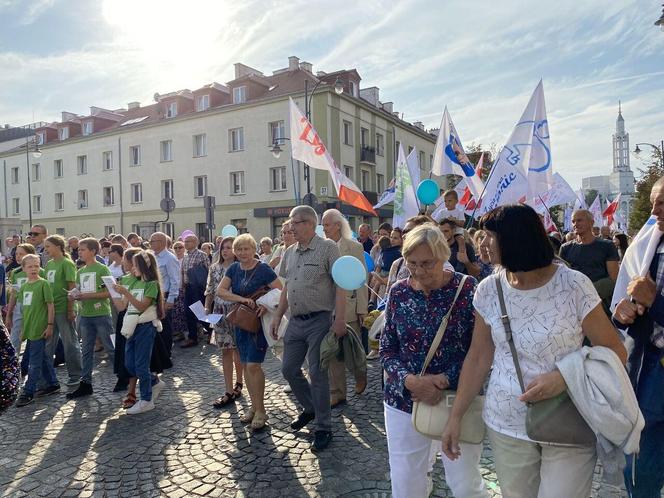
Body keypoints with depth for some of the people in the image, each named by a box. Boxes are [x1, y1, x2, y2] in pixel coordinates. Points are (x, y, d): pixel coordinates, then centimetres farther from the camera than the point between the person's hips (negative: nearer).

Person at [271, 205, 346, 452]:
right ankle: (311, 408, 38)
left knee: (317, 374, -1)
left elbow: (340, 285, -14)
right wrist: (278, 316, 14)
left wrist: (340, 320, -20)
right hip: (295, 321, 7)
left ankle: (324, 428, 16)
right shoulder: (290, 253, 11)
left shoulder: (327, 248, -10)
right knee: (289, 369, 14)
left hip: (319, 321, -7)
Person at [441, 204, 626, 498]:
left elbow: (615, 351, -8)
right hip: (506, 424, 3)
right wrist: (456, 415, 2)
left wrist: (563, 378, -24)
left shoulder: (574, 286, -14)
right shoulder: (488, 290, -4)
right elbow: (478, 358, 2)